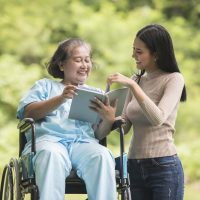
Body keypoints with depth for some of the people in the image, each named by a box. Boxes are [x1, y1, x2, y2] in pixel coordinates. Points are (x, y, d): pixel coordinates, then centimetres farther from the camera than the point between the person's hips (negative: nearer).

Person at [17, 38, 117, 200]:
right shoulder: (45, 85, 27)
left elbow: (99, 134, 16)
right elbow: (27, 112, 6)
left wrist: (108, 119, -8)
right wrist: (61, 99, -7)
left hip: (84, 142, 2)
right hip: (49, 139, -2)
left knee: (102, 156, -34)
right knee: (52, 154, -39)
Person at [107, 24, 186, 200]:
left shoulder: (174, 79, -5)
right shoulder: (136, 80, 12)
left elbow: (158, 118, -20)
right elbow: (125, 126, 9)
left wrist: (132, 85, -22)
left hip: (164, 167, -6)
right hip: (135, 166, 6)